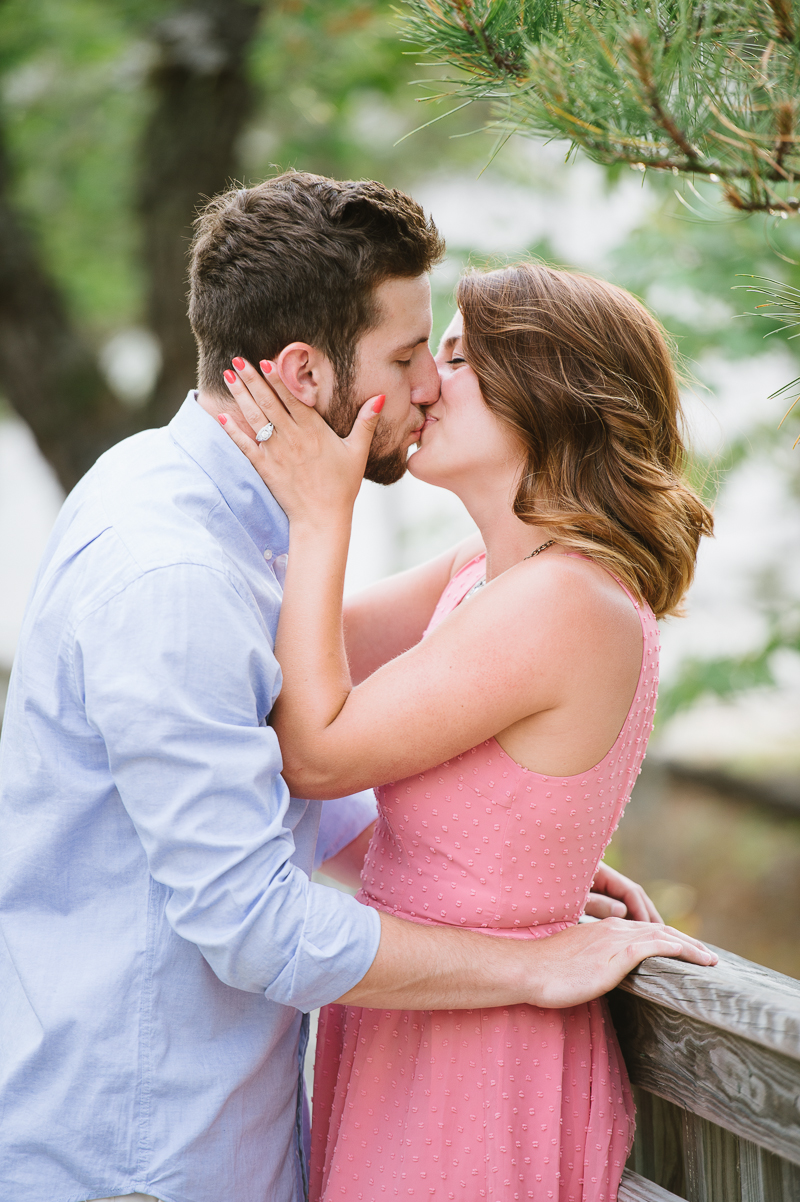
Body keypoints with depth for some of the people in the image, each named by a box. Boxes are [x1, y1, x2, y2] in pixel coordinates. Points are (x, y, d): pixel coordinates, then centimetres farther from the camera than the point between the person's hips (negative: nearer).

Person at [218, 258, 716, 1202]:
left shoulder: (560, 602, -25)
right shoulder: (487, 572, 5)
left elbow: (316, 753, -20)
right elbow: (315, 650, 7)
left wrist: (321, 516, -18)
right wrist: (284, 468, -1)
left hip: (466, 1056, -9)